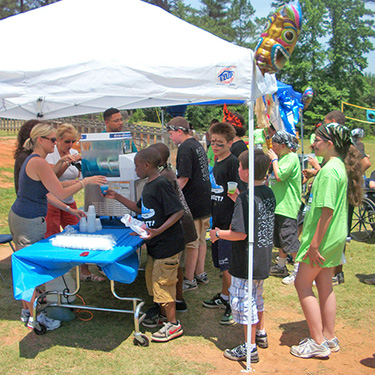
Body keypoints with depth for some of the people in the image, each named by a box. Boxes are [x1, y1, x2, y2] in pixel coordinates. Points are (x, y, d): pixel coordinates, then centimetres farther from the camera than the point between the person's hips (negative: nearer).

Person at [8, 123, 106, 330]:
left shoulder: (33, 160, 13)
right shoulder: (38, 162, -19)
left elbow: (44, 193, 17)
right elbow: (61, 193, -20)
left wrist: (69, 209, 18)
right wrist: (86, 181, -9)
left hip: (17, 217, 10)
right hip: (29, 222, -10)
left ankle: (27, 309, 32)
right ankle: (34, 317, 15)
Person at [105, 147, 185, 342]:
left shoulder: (161, 184, -19)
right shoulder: (148, 185, 12)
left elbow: (179, 211, -24)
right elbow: (140, 208, 25)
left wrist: (159, 230, -32)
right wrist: (117, 197, 22)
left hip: (167, 244, -10)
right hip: (155, 245, 10)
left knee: (162, 282, -2)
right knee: (152, 279, 18)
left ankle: (173, 324, 13)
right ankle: (165, 315, 35)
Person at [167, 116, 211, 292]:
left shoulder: (185, 148, -16)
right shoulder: (197, 144, 13)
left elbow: (184, 178, -21)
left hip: (193, 202, -10)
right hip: (204, 200, 10)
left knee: (191, 243, 0)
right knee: (201, 239, 17)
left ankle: (189, 280, 10)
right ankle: (200, 274, 29)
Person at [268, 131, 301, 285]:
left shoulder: (291, 158, -13)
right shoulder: (282, 157, 16)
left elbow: (279, 176, -23)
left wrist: (274, 159, -12)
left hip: (287, 207, -10)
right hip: (278, 205, 10)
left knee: (290, 239, -7)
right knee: (280, 238, 17)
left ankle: (299, 271, 3)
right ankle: (281, 267, 29)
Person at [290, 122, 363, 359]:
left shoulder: (329, 170, -21)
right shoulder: (342, 166, 9)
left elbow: (327, 211, -24)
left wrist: (314, 244, -21)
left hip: (324, 237, -10)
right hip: (336, 237, 10)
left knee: (303, 284, 1)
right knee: (325, 286, 16)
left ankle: (318, 343, 9)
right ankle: (329, 338, 27)